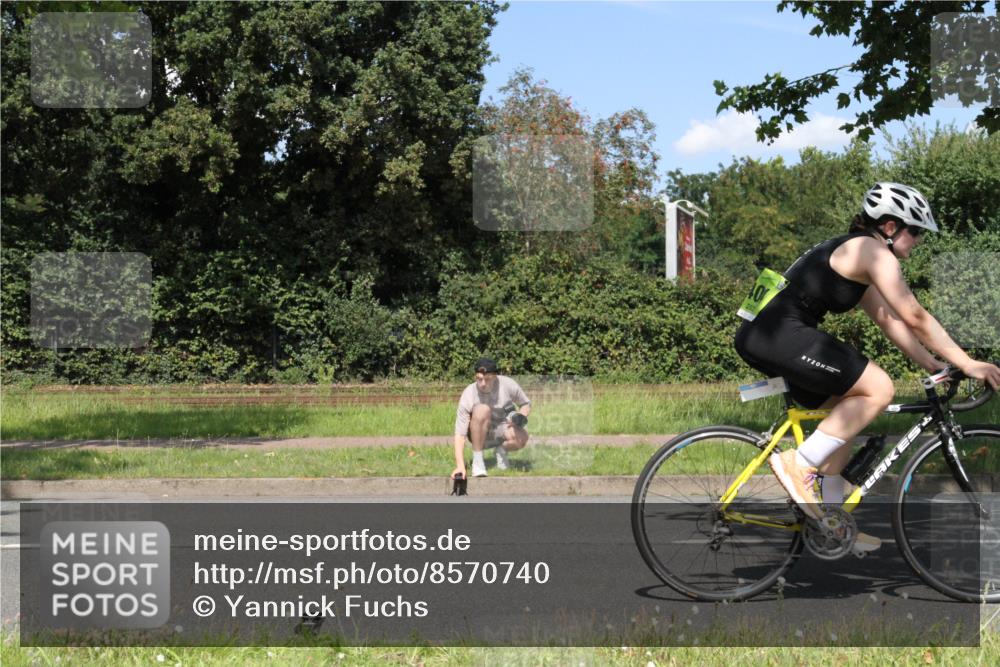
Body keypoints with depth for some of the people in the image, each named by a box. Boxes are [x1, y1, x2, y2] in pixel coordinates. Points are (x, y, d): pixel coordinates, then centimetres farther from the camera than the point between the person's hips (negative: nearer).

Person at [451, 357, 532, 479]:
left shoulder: (508, 384, -18)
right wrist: (460, 466, -37)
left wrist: (521, 416, -22)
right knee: (482, 409, -35)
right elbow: (460, 434, -26)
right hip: (479, 434, -1)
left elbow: (526, 405, 2)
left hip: (502, 430, 1)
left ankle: (501, 450, 2)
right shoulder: (468, 395, -24)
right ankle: (477, 459, -22)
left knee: (522, 437, -34)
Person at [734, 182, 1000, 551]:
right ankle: (799, 464, -9)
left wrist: (933, 365, 19)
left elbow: (888, 318, 24)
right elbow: (915, 317, -10)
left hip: (763, 336, 11)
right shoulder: (873, 252, -8)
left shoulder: (853, 252, 23)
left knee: (846, 412, 18)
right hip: (780, 334, -11)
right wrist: (967, 364, -5)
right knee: (878, 389, -12)